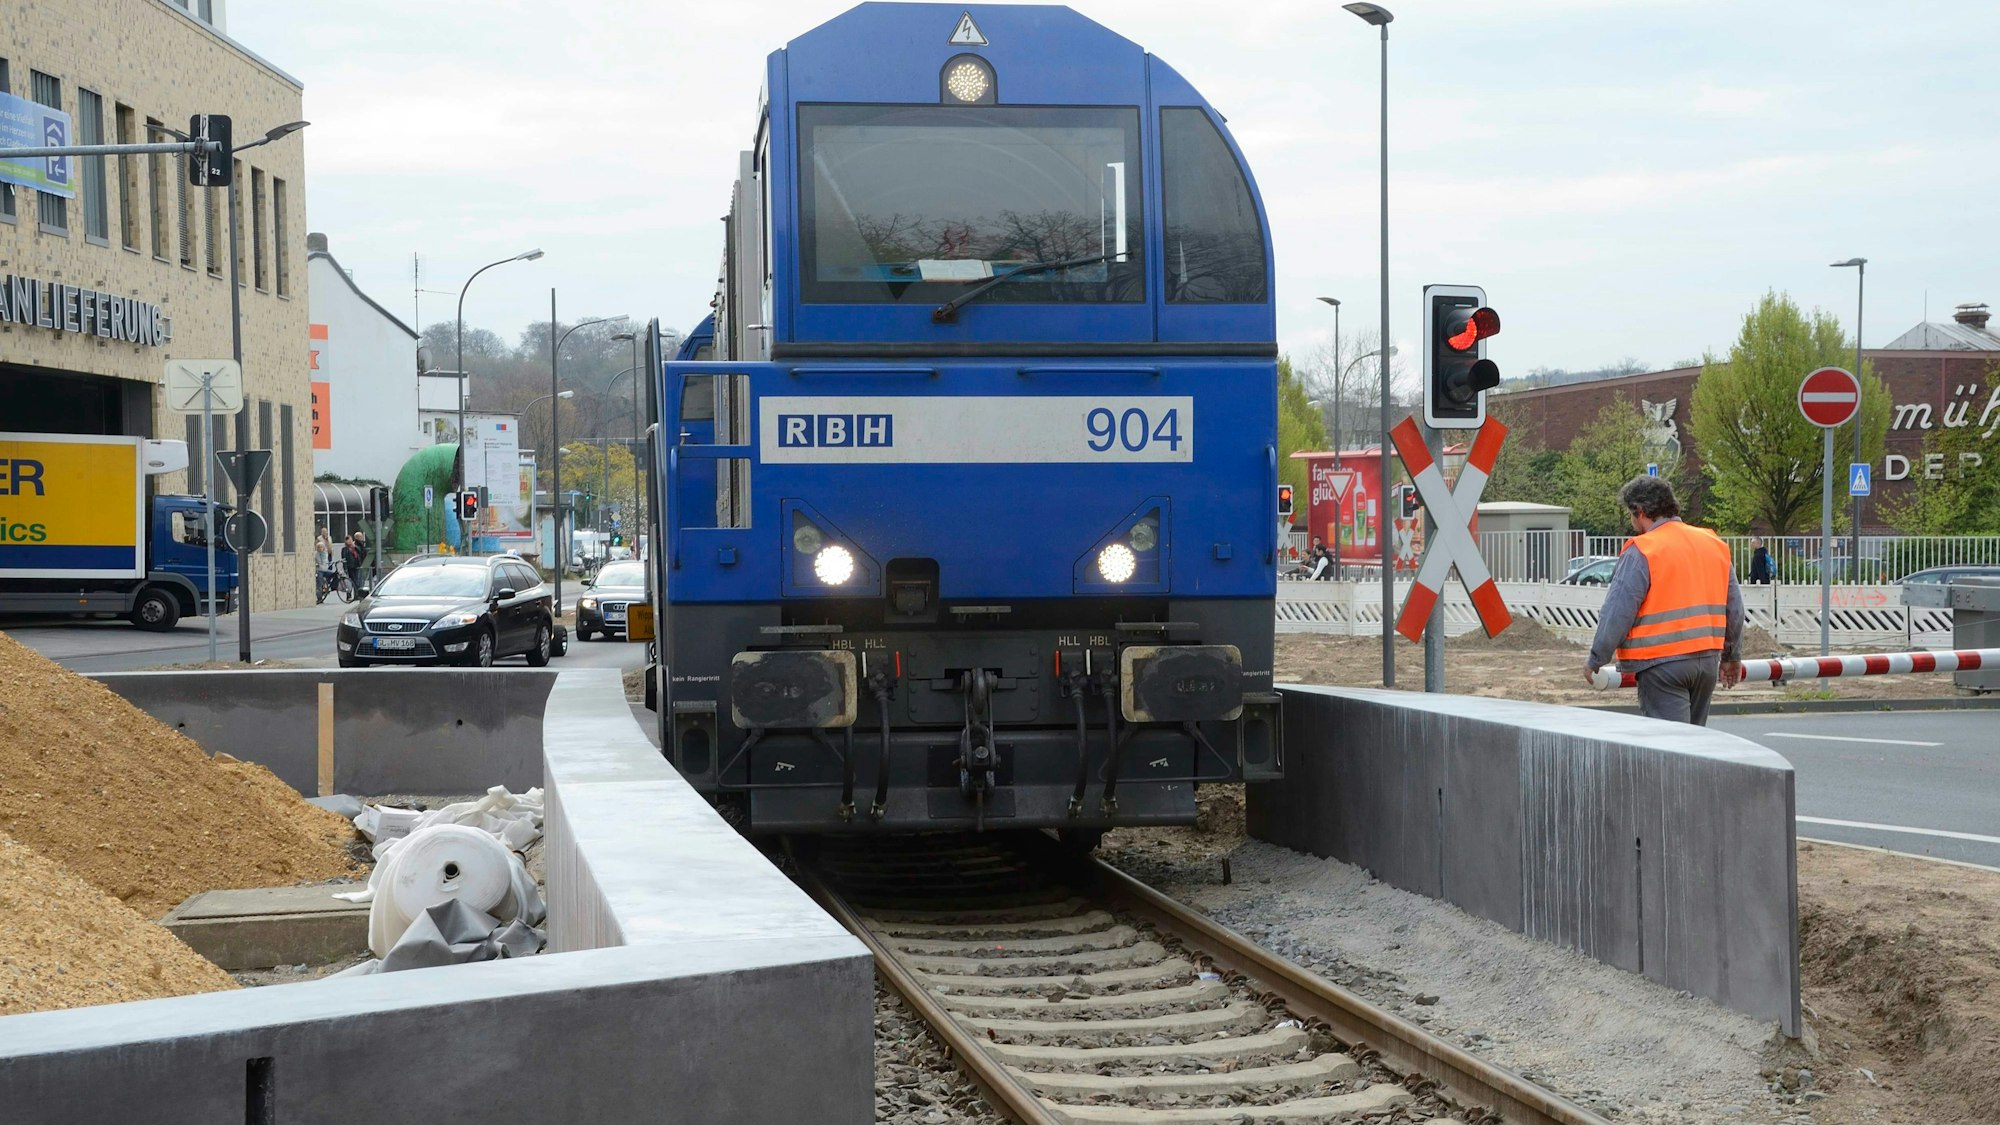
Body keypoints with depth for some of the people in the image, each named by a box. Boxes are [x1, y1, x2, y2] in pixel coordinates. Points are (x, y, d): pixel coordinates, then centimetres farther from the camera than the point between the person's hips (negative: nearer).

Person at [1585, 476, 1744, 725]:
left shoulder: (1640, 552, -11)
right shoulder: (1714, 544, 11)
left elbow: (1618, 613, -13)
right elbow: (1734, 608, 17)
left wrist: (1596, 659, -2)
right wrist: (1731, 656, 27)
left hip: (1661, 662, -7)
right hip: (1708, 660, 7)